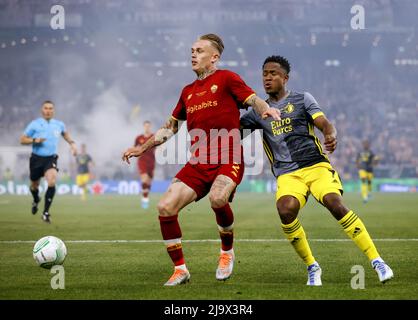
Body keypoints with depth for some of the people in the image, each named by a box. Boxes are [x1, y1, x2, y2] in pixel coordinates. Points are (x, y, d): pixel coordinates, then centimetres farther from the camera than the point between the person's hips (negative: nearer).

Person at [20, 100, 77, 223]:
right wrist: (34, 140, -19)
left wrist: (72, 143, 12)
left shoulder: (59, 124, 5)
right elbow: (22, 140, -2)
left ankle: (46, 212, -17)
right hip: (37, 158, 0)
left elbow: (65, 134, 28)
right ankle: (36, 201, 51)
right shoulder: (35, 124, -4)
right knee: (34, 185, 14)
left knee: (52, 182, -24)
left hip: (51, 158, 0)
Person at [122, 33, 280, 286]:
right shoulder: (188, 91, 21)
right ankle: (180, 270, 4)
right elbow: (171, 126, 31)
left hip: (228, 160, -6)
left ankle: (227, 252, -5)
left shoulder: (226, 78, 3)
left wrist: (266, 109, -31)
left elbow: (254, 100, -8)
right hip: (198, 162, 6)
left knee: (218, 198, -34)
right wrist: (142, 149, 29)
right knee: (165, 208, -10)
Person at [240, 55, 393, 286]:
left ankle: (376, 261, -21)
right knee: (285, 210, -30)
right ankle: (311, 267, -11)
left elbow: (324, 124, -3)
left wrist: (331, 136, -25)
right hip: (287, 175, 1)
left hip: (316, 165, -1)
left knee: (334, 203, -27)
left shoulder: (302, 99, 11)